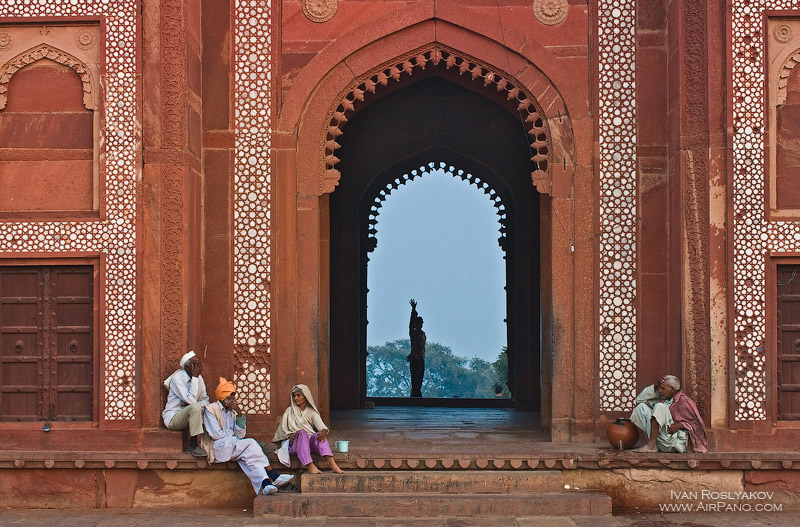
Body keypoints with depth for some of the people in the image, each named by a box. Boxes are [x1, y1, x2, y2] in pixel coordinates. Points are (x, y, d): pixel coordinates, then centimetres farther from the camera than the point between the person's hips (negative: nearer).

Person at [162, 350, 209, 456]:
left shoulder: (199, 377, 4)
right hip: (173, 418, -7)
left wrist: (202, 405, -16)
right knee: (195, 407, -35)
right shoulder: (178, 378, -19)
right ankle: (193, 445, -28)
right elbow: (191, 400, -29)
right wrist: (194, 377, -24)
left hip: (187, 416, 7)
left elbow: (205, 399, 9)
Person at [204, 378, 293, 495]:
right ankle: (275, 477, -30)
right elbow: (216, 434, -8)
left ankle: (264, 484, -50)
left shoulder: (232, 412, 21)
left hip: (233, 446, 6)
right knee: (251, 443, -27)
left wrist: (239, 414, -2)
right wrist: (234, 437, 1)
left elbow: (241, 435, 8)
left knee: (249, 455, -30)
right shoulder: (211, 409, 3)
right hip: (219, 448, -6)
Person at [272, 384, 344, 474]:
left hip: (310, 442, 1)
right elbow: (282, 429, 11)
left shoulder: (312, 413, 16)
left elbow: (321, 426, -2)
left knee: (318, 435, -31)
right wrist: (290, 435, -11)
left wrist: (323, 431, -26)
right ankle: (310, 466, -52)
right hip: (295, 444, -1)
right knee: (302, 432, -34)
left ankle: (333, 465, -51)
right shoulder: (289, 411, 18)